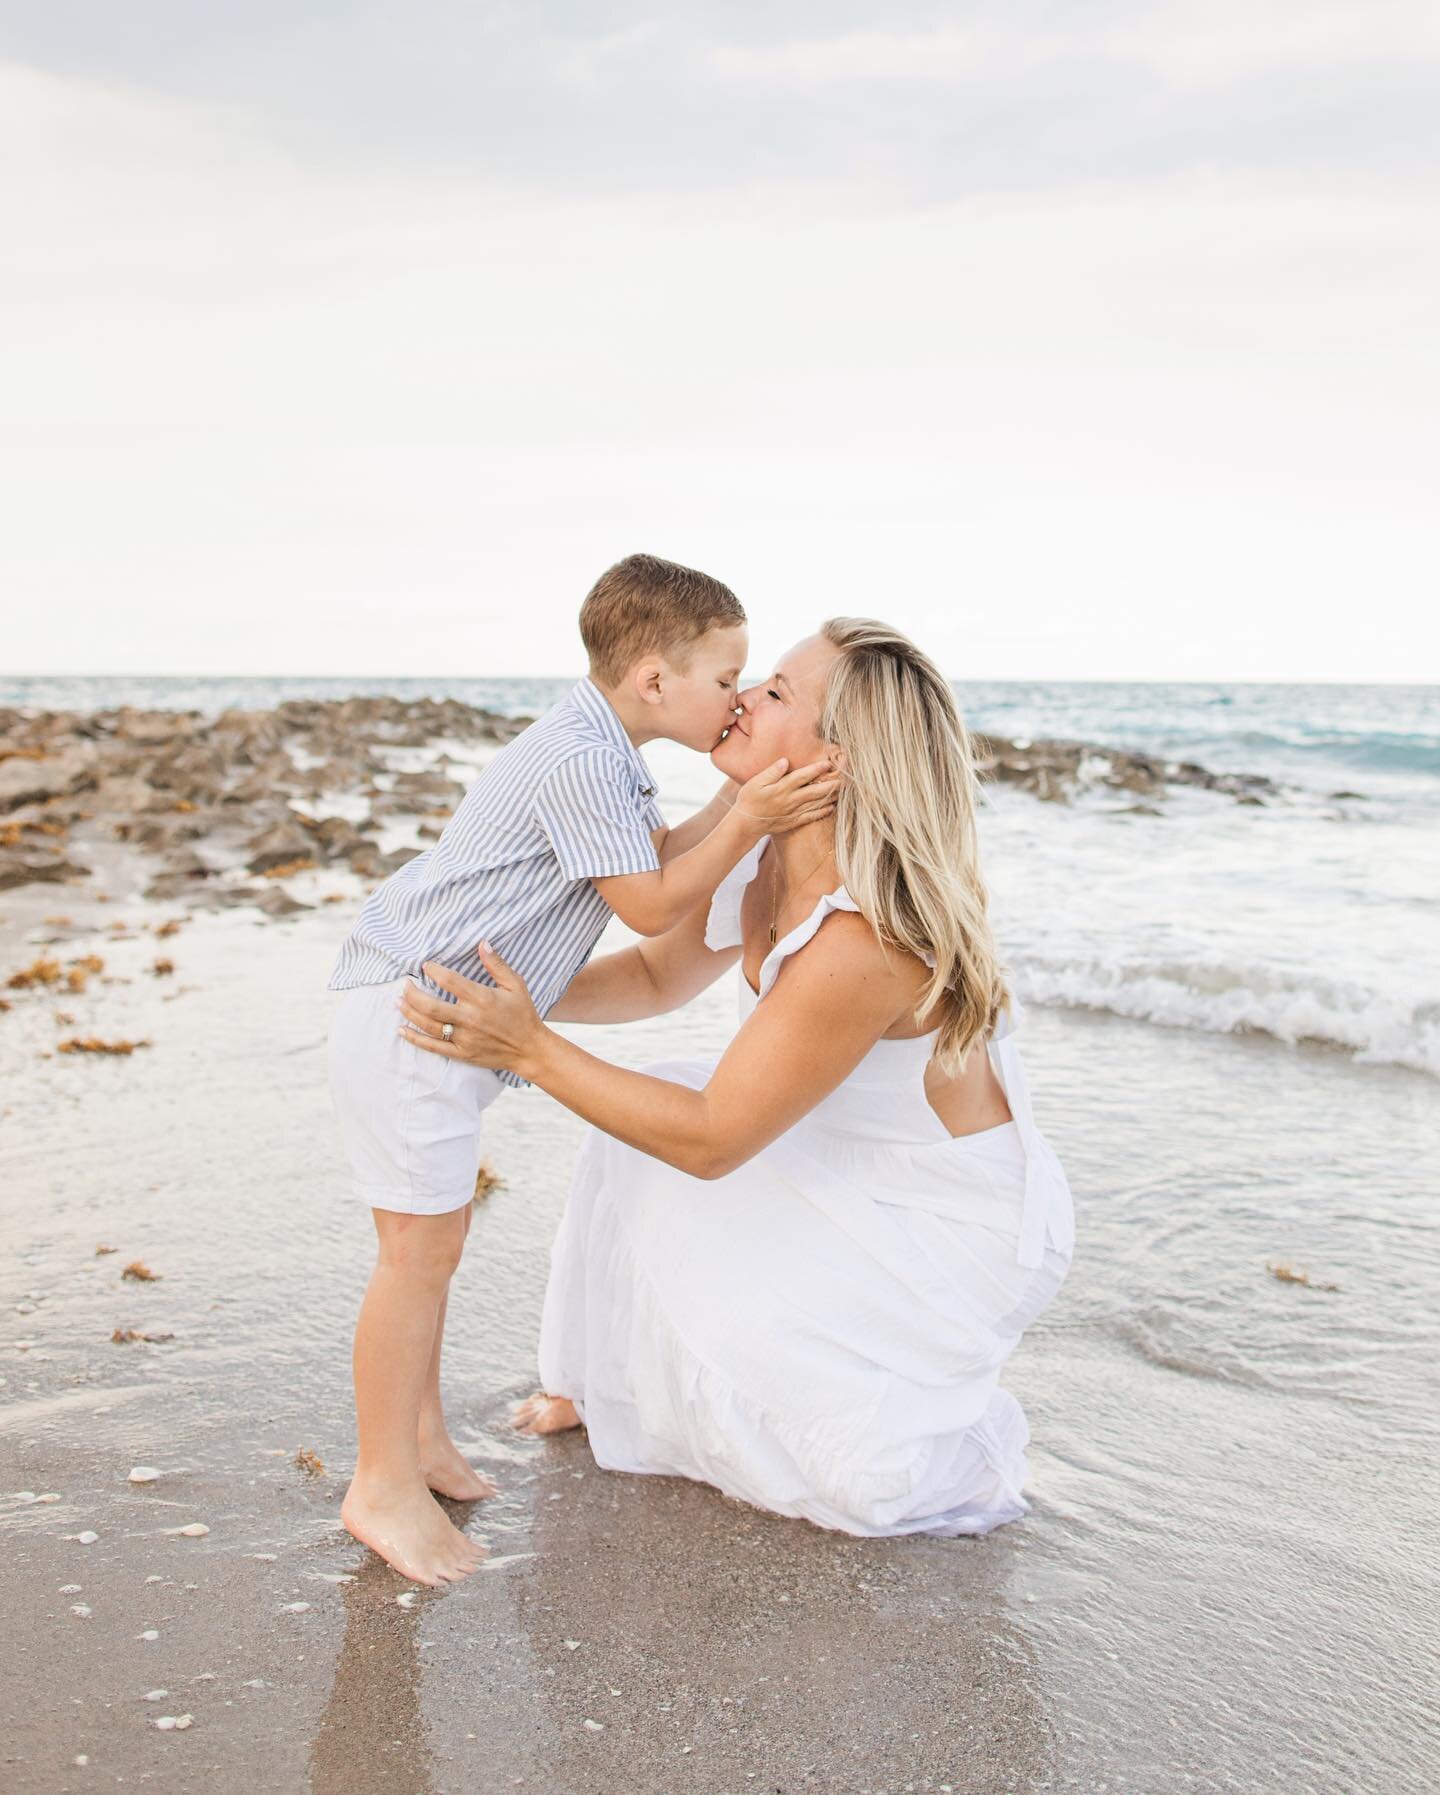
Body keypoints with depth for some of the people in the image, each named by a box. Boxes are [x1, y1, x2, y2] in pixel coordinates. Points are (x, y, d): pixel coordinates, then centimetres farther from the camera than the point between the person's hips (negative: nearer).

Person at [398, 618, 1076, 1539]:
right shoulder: (767, 861, -10)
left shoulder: (860, 942, -37)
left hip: (965, 1222, -8)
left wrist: (529, 1048, -29)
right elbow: (658, 975, 7)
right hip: (861, 1159, 8)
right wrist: (521, 996, -7)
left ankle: (963, 1452, 14)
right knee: (641, 1118, 6)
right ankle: (623, 1385, 24)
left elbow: (711, 1140, -29)